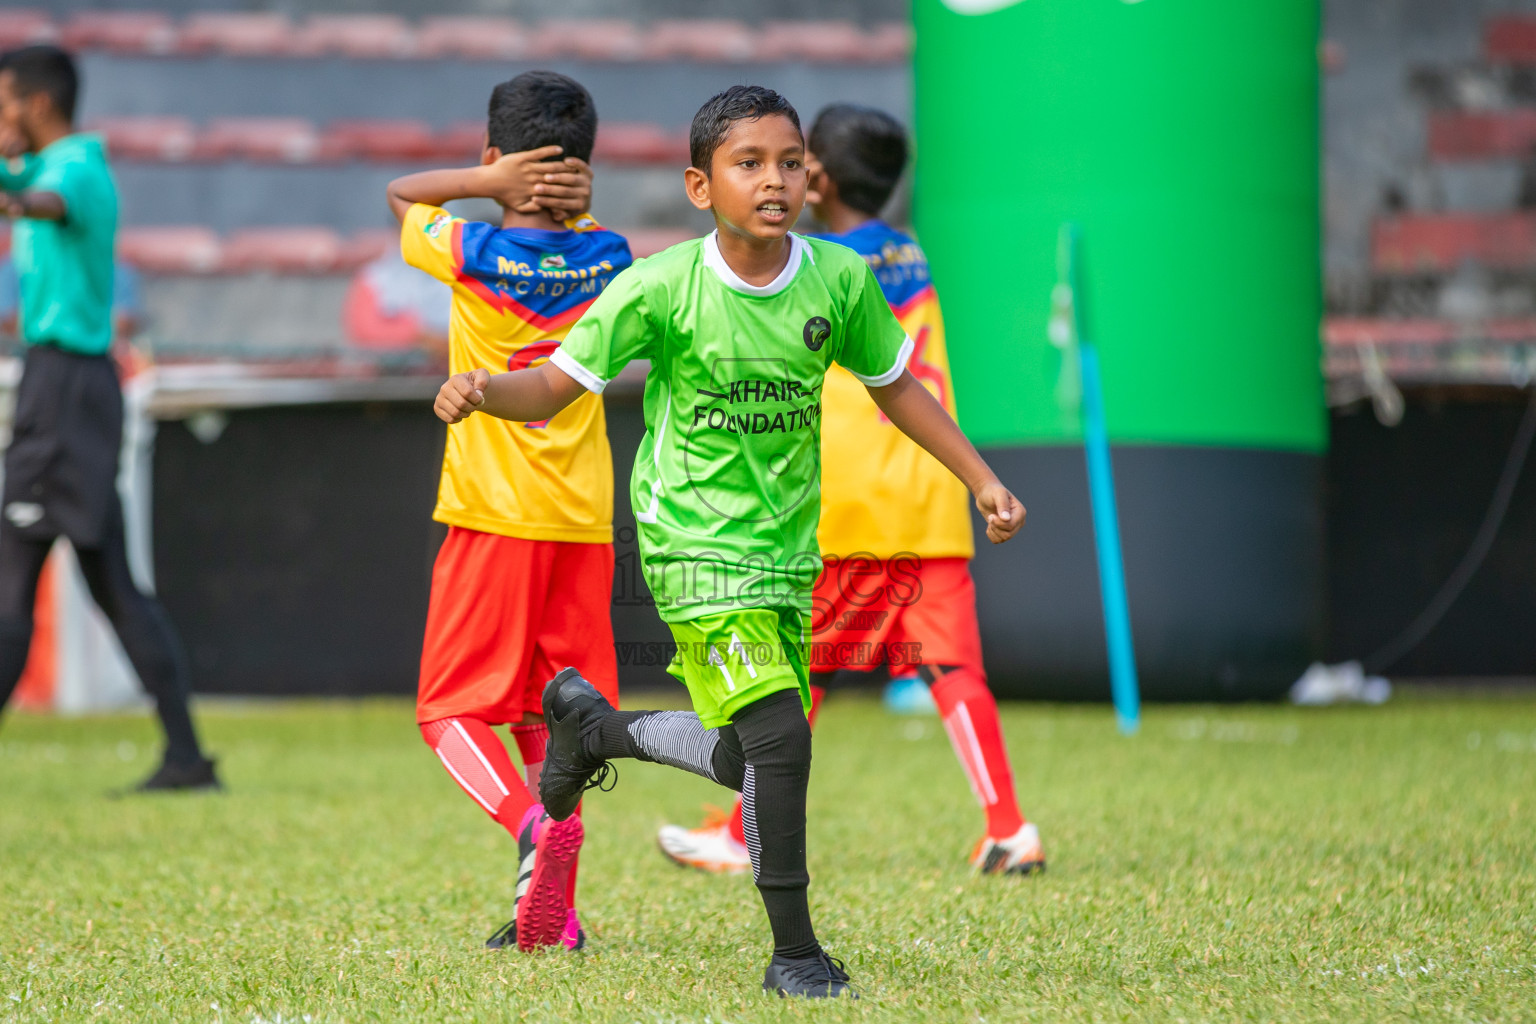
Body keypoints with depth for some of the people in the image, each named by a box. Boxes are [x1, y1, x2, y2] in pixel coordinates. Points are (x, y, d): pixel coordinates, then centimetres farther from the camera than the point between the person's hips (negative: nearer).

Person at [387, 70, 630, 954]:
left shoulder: (470, 253, -7)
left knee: (452, 710, 0)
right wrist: (576, 212, 7)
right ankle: (554, 912, 7)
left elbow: (400, 191, 11)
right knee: (548, 712, 11)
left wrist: (489, 182, -4)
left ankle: (531, 824, -26)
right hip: (584, 517, 4)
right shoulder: (607, 259, 3)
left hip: (492, 515, -4)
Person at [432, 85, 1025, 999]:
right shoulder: (660, 290, -15)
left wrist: (983, 479, 9)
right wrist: (483, 392, -29)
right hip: (696, 548, -5)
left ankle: (594, 723, 41)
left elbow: (894, 385, 12)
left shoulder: (840, 280, -5)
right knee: (780, 737, -19)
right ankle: (795, 952, -4)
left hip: (786, 548, 5)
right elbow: (559, 384, -9)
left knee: (745, 763, 13)